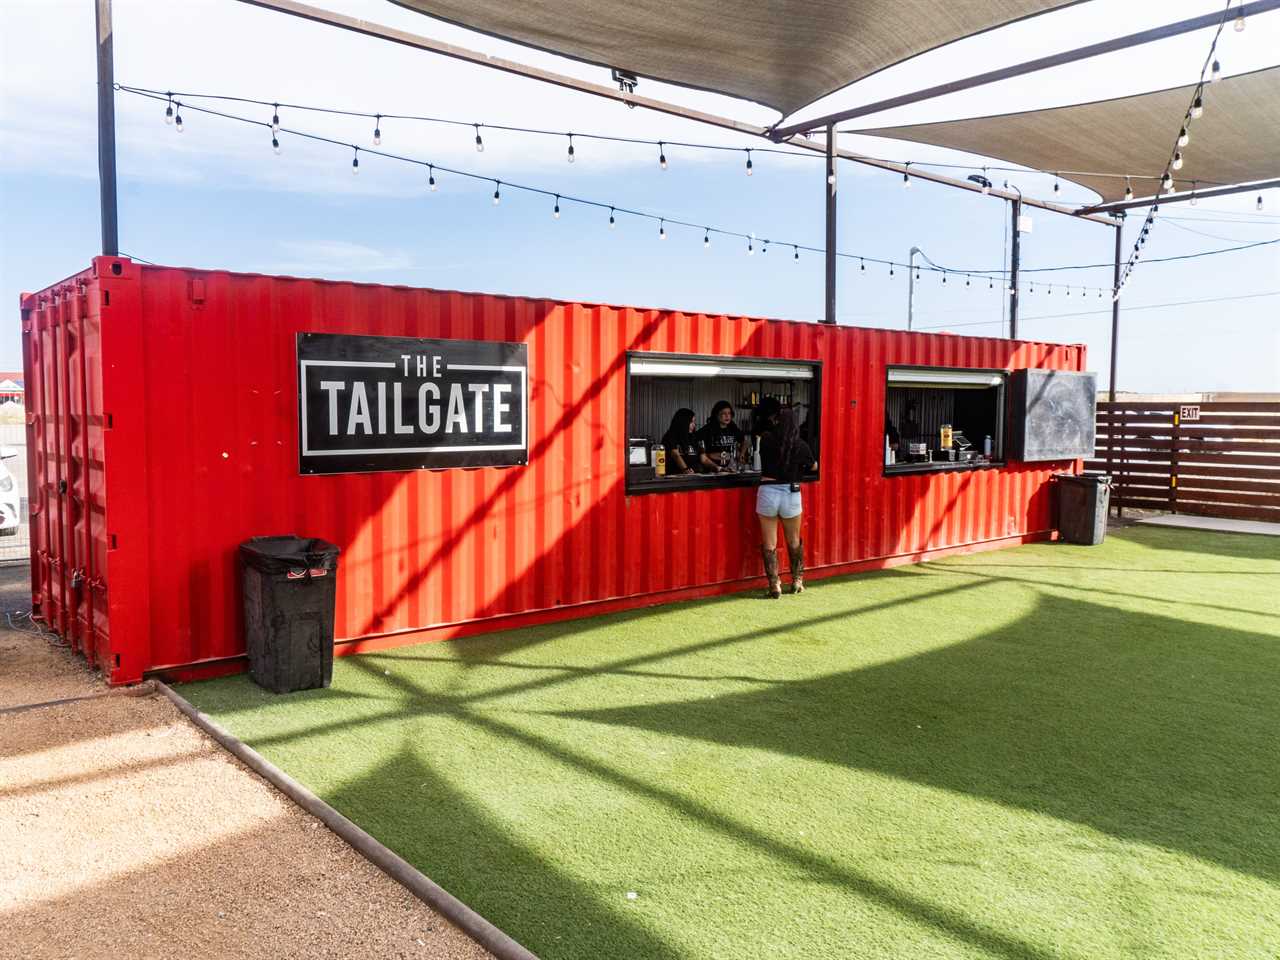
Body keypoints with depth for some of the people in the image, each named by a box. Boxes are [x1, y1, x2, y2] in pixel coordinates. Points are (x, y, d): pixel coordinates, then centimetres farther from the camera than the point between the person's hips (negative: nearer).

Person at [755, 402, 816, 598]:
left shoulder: (766, 439, -5)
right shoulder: (801, 445, -2)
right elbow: (814, 466, 15)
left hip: (767, 492, -1)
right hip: (791, 494, 1)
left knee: (769, 543, 8)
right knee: (794, 541, 20)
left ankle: (774, 585, 7)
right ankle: (797, 582, 27)